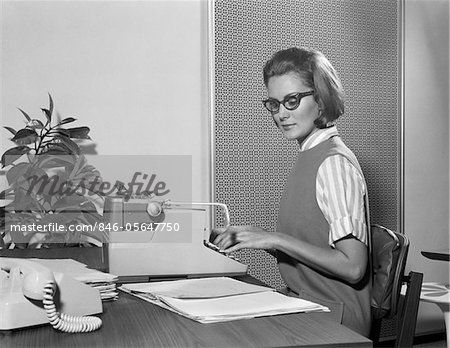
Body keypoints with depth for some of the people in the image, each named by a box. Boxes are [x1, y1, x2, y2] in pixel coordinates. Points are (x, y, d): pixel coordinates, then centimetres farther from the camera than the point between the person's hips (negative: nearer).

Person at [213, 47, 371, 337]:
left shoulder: (334, 163, -16)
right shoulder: (310, 156, 11)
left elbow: (353, 267, -20)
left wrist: (278, 239, -21)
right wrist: (255, 238, 4)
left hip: (333, 321, -7)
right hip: (306, 312, 8)